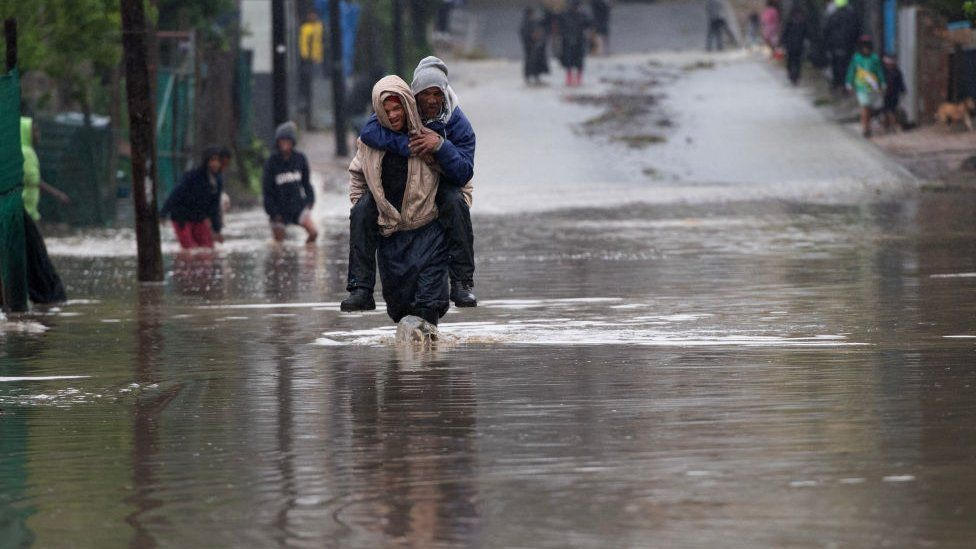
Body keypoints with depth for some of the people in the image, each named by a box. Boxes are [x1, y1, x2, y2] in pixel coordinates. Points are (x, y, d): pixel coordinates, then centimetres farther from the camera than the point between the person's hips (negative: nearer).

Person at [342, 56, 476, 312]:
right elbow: (369, 131, -30)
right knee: (361, 211, -23)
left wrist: (442, 146, -39)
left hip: (441, 187, -1)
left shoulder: (457, 123, -15)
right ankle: (361, 289, -19)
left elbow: (464, 174, -23)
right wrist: (406, 146, -41)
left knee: (456, 203, -34)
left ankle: (462, 283, -29)